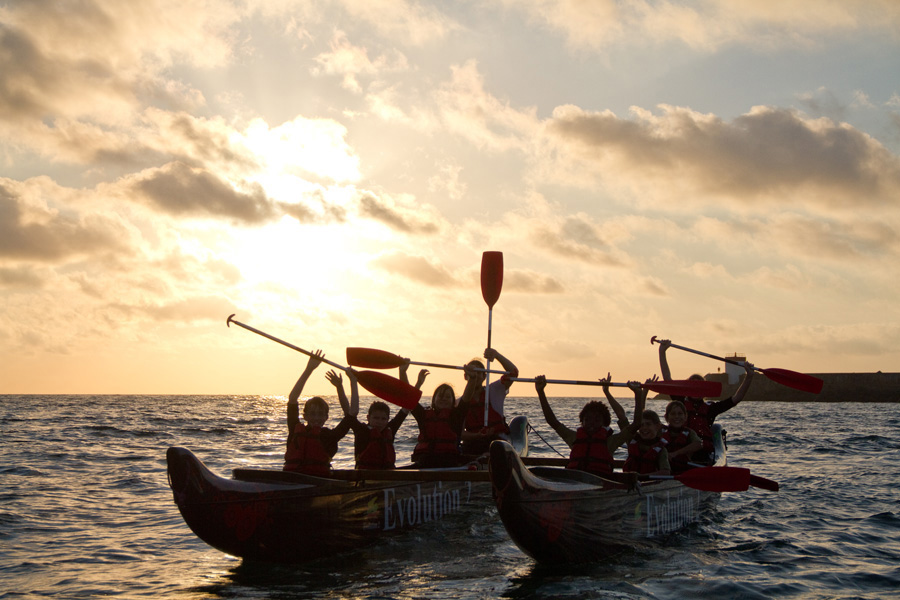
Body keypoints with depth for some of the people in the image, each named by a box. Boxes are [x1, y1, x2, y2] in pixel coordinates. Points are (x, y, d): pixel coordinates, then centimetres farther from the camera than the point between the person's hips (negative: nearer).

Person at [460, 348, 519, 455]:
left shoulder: (494, 391, 10)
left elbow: (513, 372, -6)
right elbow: (459, 431, 2)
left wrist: (496, 355, -22)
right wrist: (477, 436, -20)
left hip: (498, 439, -1)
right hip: (473, 441, 1)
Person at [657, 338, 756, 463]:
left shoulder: (710, 408, 17)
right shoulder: (681, 403, 15)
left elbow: (736, 398, 12)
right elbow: (667, 379, 14)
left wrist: (749, 377, 2)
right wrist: (662, 352, 11)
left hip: (704, 455, 2)